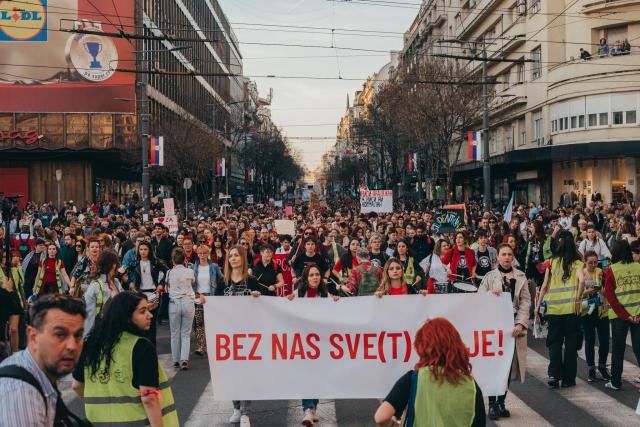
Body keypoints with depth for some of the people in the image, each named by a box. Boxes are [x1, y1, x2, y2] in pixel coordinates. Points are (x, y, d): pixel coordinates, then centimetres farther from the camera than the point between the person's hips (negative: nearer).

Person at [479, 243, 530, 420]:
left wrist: (520, 323, -9)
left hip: (513, 325, 2)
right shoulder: (490, 276, 4)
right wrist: (491, 293, -19)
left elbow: (526, 301, 2)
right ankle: (492, 404, 0)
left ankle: (501, 402, 16)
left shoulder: (521, 276, 9)